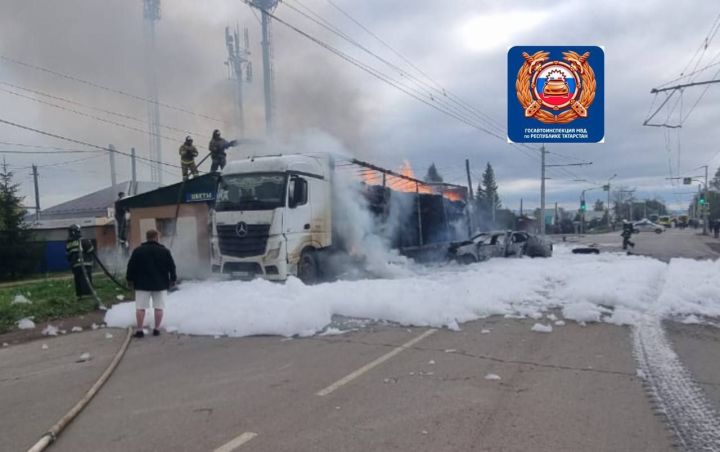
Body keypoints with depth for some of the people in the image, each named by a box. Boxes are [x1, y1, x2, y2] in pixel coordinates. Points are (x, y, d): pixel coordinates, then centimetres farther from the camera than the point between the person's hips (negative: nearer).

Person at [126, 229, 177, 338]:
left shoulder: (137, 251, 0)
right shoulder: (164, 251, 0)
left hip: (142, 284, 0)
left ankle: (139, 330, 2)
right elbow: (172, 267, 2)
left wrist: (130, 280, 11)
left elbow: (131, 267, 1)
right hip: (160, 284, 0)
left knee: (140, 307, 4)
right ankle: (157, 329, 8)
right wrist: (173, 279, 13)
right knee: (159, 307, 6)